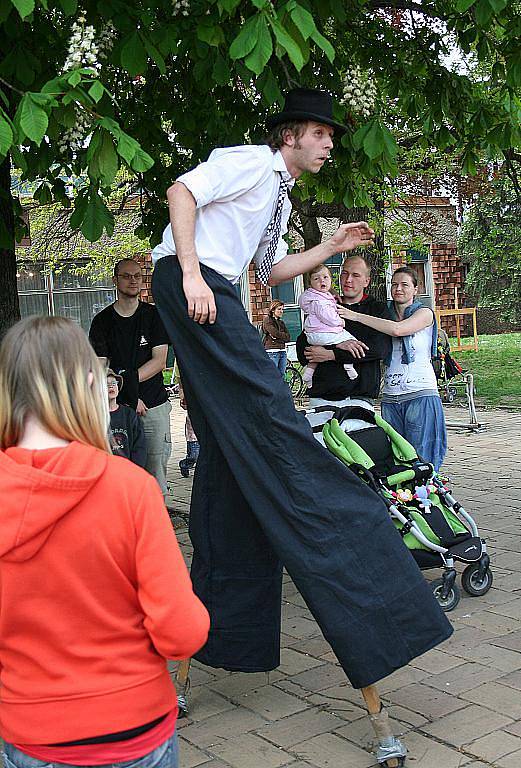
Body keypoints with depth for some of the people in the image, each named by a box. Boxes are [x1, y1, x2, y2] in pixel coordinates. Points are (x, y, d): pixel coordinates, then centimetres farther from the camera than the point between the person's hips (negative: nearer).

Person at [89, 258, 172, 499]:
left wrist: (129, 378, -15)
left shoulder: (154, 315, 7)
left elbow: (159, 361, -1)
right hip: (117, 407, 0)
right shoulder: (102, 320, 7)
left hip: (154, 404, 0)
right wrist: (129, 397, -13)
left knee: (156, 467, 0)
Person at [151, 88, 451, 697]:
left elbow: (272, 271, 29)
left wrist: (331, 249, 20)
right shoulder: (253, 161, -1)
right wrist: (191, 274, -22)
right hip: (189, 280, -11)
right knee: (264, 411, -19)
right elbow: (182, 190, -13)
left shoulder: (280, 197, 28)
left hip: (214, 294, 11)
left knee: (227, 439, 8)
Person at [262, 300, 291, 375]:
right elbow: (275, 333, -14)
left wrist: (277, 337, -7)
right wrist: (283, 335, 2)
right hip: (272, 352, -7)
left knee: (281, 376, 6)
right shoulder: (267, 320, 0)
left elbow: (288, 337, 7)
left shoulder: (281, 322, 19)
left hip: (282, 351, 7)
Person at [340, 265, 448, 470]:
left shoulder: (424, 313, 0)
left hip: (420, 394, -4)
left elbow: (397, 329, -19)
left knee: (421, 458, -4)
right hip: (390, 397, 4)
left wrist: (356, 316, -18)